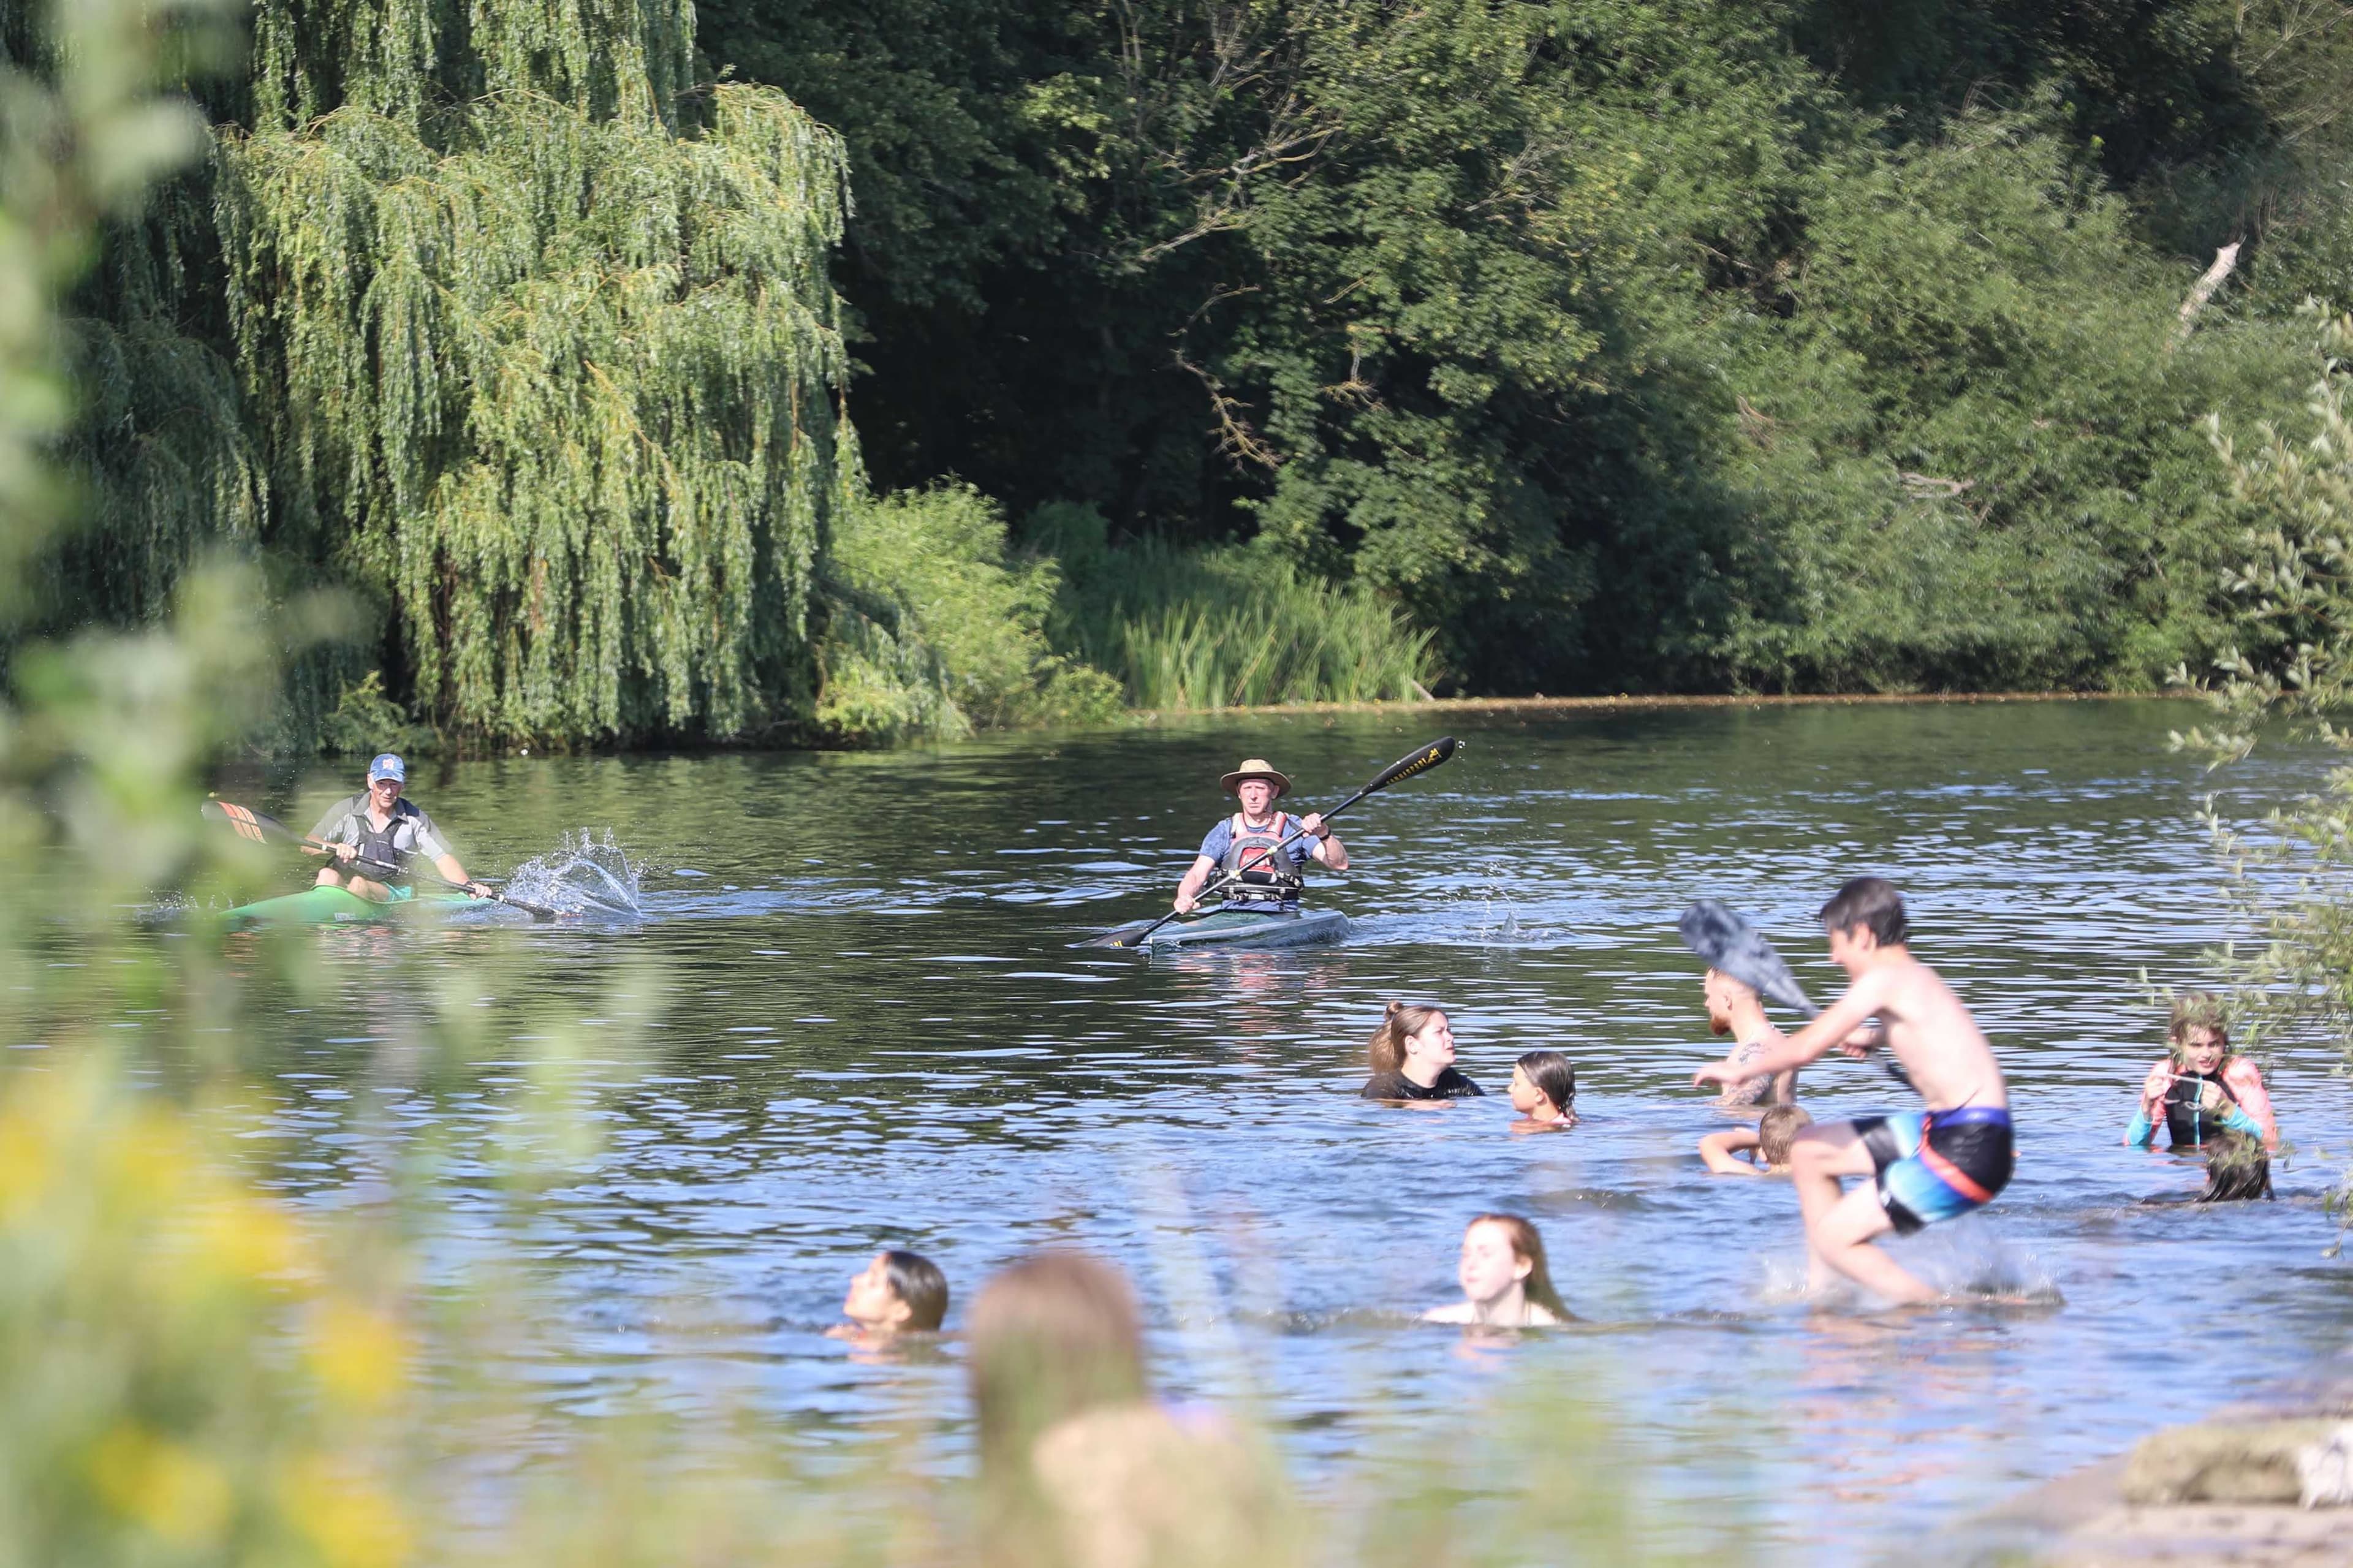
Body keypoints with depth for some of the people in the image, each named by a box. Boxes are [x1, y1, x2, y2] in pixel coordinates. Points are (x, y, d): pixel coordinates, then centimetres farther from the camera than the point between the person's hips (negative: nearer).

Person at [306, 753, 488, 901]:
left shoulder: (414, 819, 3)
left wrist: (468, 885, -20)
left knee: (360, 883, -32)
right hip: (343, 885, 1)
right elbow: (307, 846, -1)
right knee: (327, 874, -30)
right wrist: (335, 848, -22)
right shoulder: (346, 811, 3)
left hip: (396, 897, -1)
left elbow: (443, 858, -2)